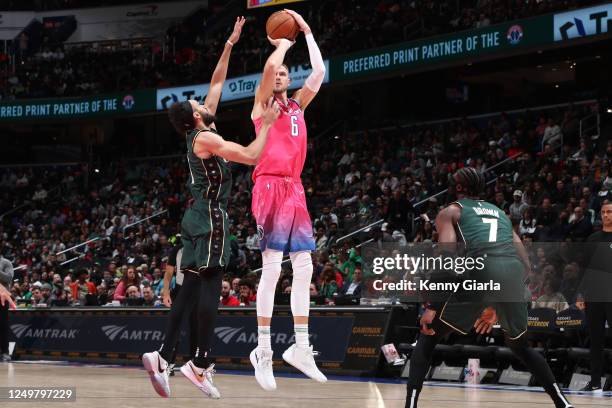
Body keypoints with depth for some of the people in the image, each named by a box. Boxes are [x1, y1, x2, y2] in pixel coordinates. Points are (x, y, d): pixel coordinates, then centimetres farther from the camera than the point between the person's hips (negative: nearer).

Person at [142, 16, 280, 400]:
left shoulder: (201, 132, 13)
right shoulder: (205, 138, -13)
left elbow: (217, 82, 20)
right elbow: (251, 155, -19)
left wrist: (231, 43, 20)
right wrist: (267, 122, -9)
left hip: (202, 219, 10)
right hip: (210, 220, -10)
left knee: (191, 288, 7)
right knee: (210, 287, -10)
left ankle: (163, 356, 1)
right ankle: (201, 365, -12)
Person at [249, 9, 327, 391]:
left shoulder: (297, 106, 21)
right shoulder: (262, 104, 4)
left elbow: (319, 72, 14)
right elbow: (268, 66, -13)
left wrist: (307, 32, 17)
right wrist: (283, 44, 6)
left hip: (295, 189, 7)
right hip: (271, 187, -7)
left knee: (304, 269, 4)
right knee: (272, 269, -12)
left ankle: (301, 347, 9)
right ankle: (263, 351, -10)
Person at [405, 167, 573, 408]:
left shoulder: (451, 212, 21)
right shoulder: (500, 213, 35)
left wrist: (432, 307, -1)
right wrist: (497, 307, 38)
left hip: (480, 270, -4)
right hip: (514, 273, 4)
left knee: (427, 338, 12)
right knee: (520, 346, 29)